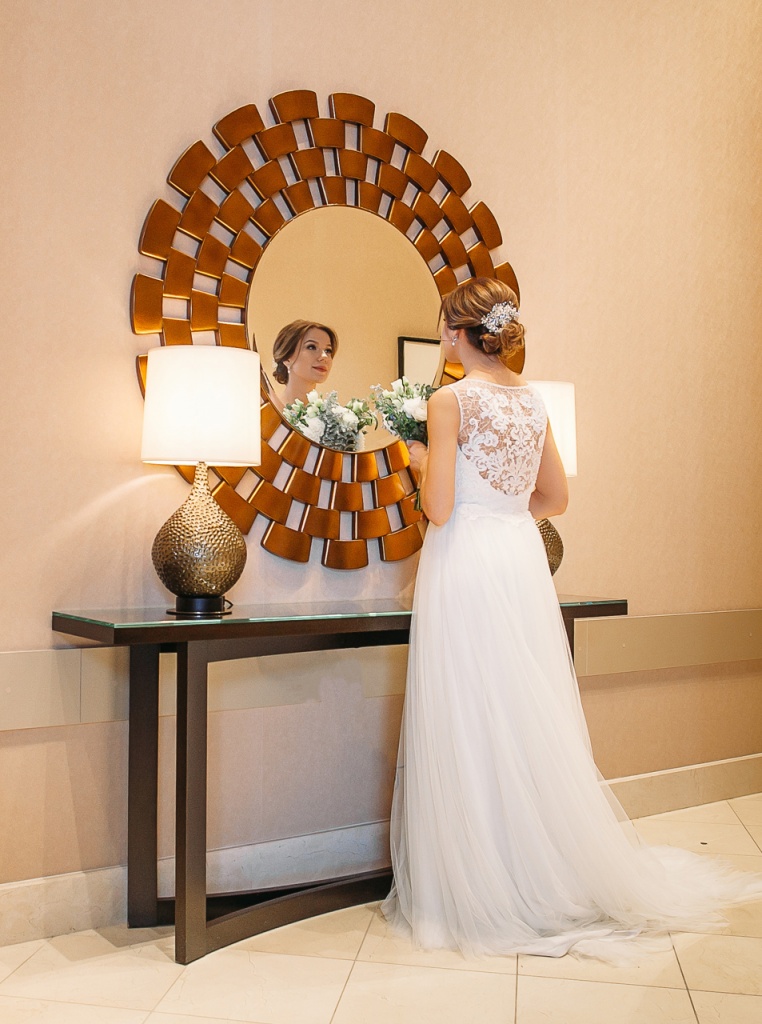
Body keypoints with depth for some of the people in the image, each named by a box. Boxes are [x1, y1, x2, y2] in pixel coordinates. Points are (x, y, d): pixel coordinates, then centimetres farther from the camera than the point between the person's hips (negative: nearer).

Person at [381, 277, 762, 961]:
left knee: (473, 728, 2)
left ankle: (485, 891, 13)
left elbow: (439, 507, -14)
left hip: (467, 564, -7)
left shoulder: (451, 400, -10)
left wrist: (420, 460, 3)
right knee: (533, 722, 14)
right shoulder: (533, 402, 10)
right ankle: (560, 873, 26)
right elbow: (555, 498, 16)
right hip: (522, 560, 7)